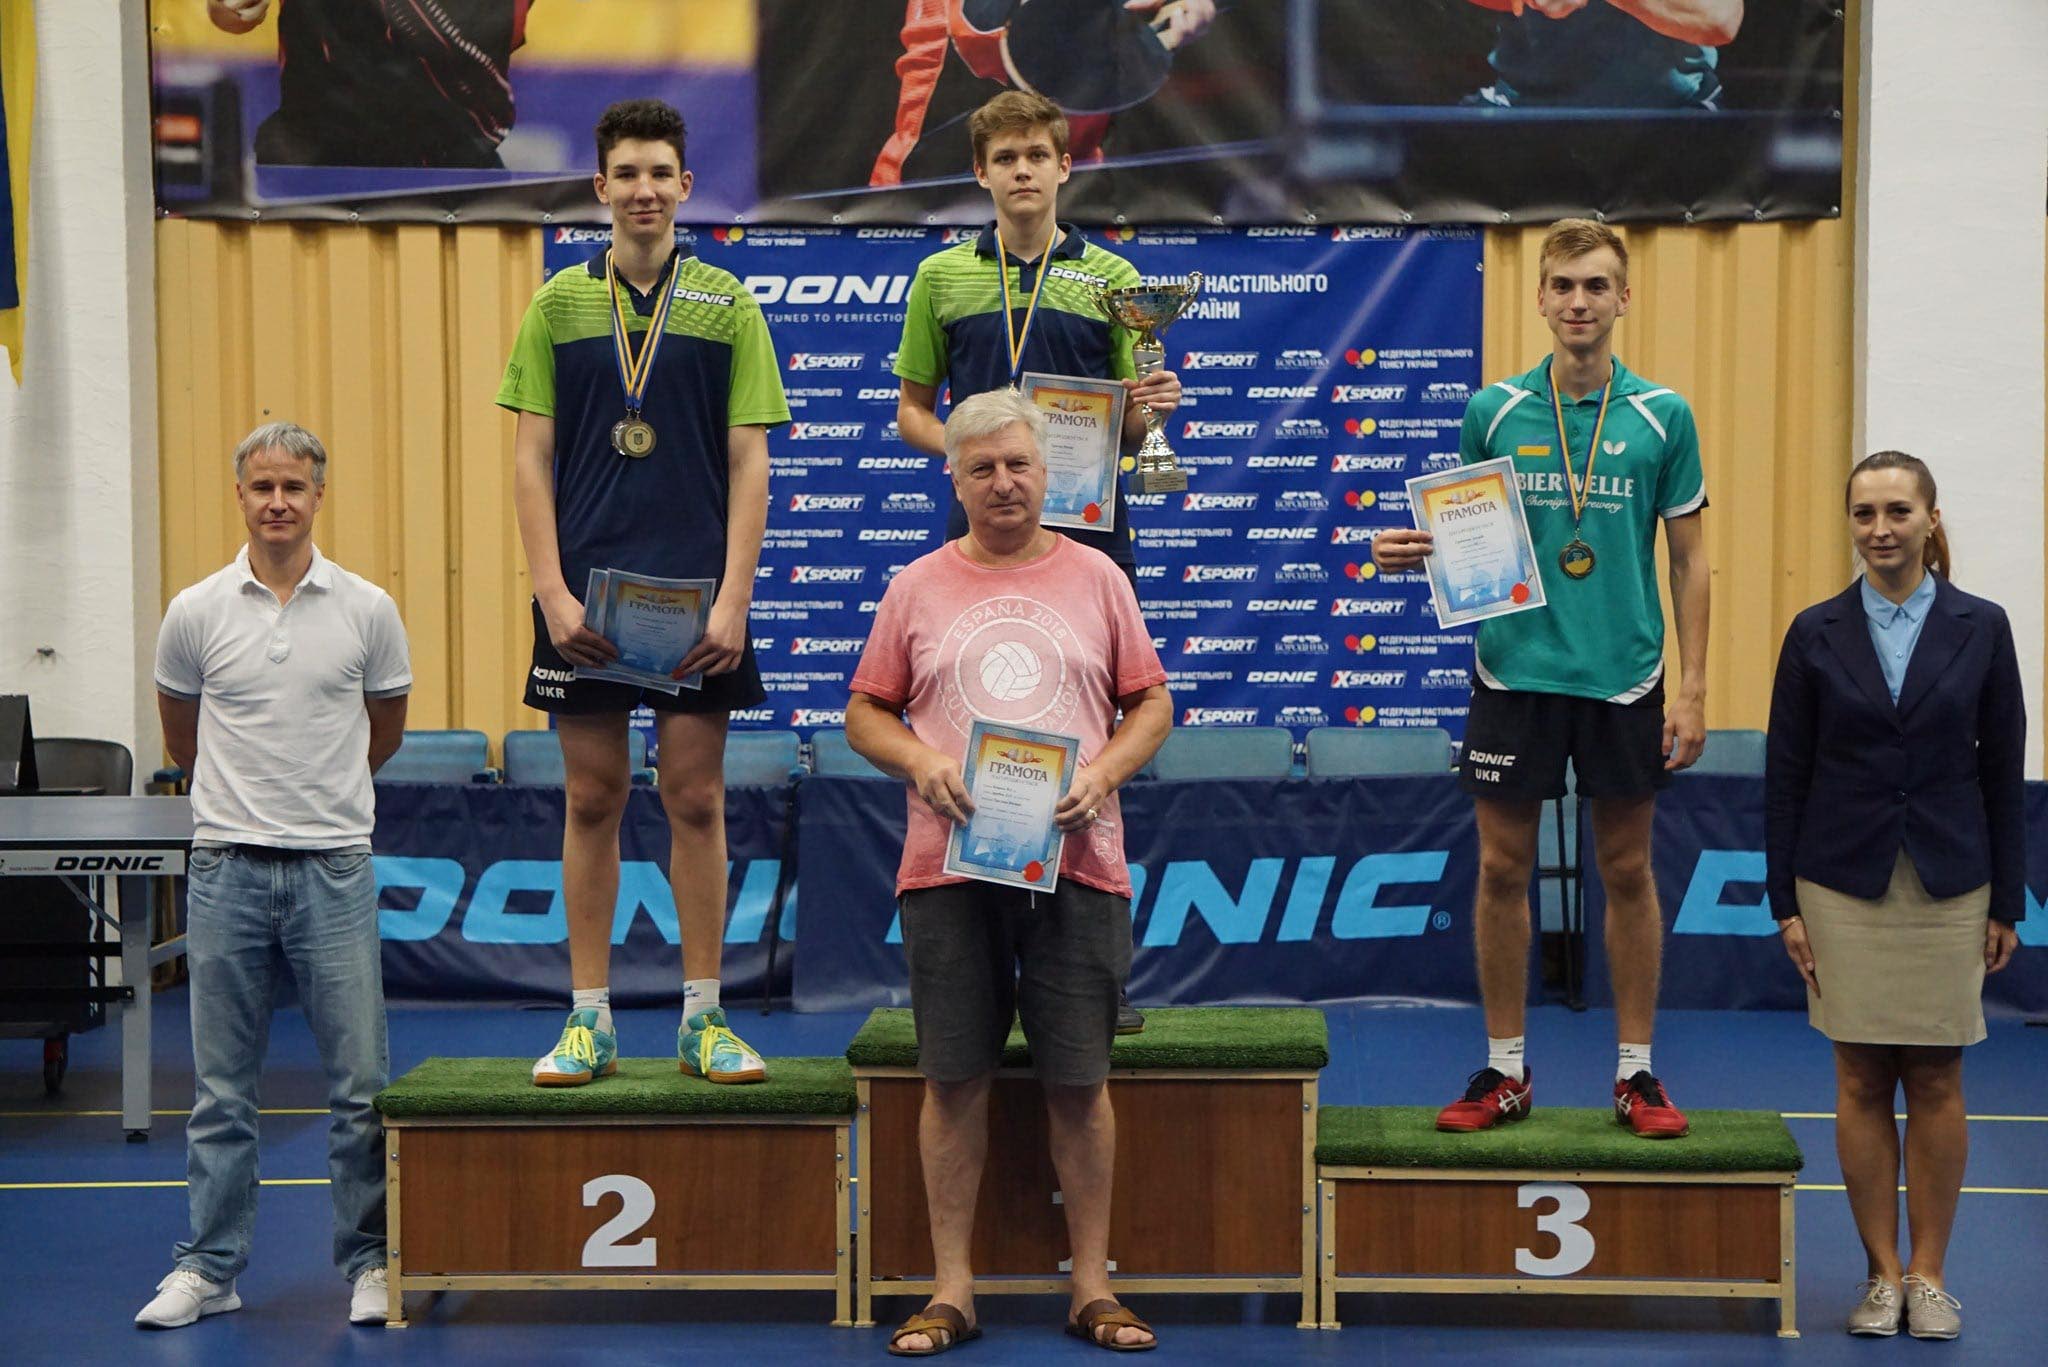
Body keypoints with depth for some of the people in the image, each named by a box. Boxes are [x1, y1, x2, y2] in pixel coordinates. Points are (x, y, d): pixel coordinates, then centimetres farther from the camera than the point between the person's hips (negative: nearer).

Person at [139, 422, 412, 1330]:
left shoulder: (368, 610, 1)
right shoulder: (196, 613, 1)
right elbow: (182, 739, 16)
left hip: (334, 870, 0)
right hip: (227, 870, 0)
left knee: (361, 1084, 2)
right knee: (221, 1089, 7)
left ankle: (371, 1262, 13)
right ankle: (209, 1268, 16)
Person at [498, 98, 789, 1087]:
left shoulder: (727, 305, 5)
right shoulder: (559, 304, 7)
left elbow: (748, 460, 1)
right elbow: (532, 456, 4)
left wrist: (732, 598, -8)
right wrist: (552, 590, -6)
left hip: (695, 596, -1)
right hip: (585, 594, 1)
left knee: (696, 800, 2)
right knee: (592, 800, 5)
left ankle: (704, 1017, 10)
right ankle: (589, 1020, 12)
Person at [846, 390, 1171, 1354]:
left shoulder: (1095, 578, 8)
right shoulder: (917, 588, 8)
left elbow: (1151, 704, 10)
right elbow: (866, 714, 11)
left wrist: (1104, 771, -8)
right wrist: (919, 761, -9)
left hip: (1075, 865, 0)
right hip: (948, 866, 0)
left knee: (1080, 1082, 3)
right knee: (955, 1078, 3)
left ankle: (1092, 1287, 14)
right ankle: (951, 1291, 13)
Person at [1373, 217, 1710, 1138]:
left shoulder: (1662, 416, -1)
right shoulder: (1494, 411, 1)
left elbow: (1689, 560, 2)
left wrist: (1692, 690, -3)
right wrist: (1412, 551, -12)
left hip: (1623, 678, -1)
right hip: (1514, 671, 1)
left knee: (1627, 872, 7)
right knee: (1503, 869, 5)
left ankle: (1636, 1072, 18)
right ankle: (1504, 1070, 16)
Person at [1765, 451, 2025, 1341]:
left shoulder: (1980, 627, -1)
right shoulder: (1817, 633, -1)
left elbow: (2003, 769, 1)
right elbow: (1784, 773, 1)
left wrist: (2007, 904, 0)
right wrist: (1784, 902, -2)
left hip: (1949, 886, 0)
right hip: (1845, 887, 0)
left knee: (1935, 1082, 5)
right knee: (1863, 1081, 4)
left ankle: (1929, 1274, 16)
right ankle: (1882, 1273, 15)